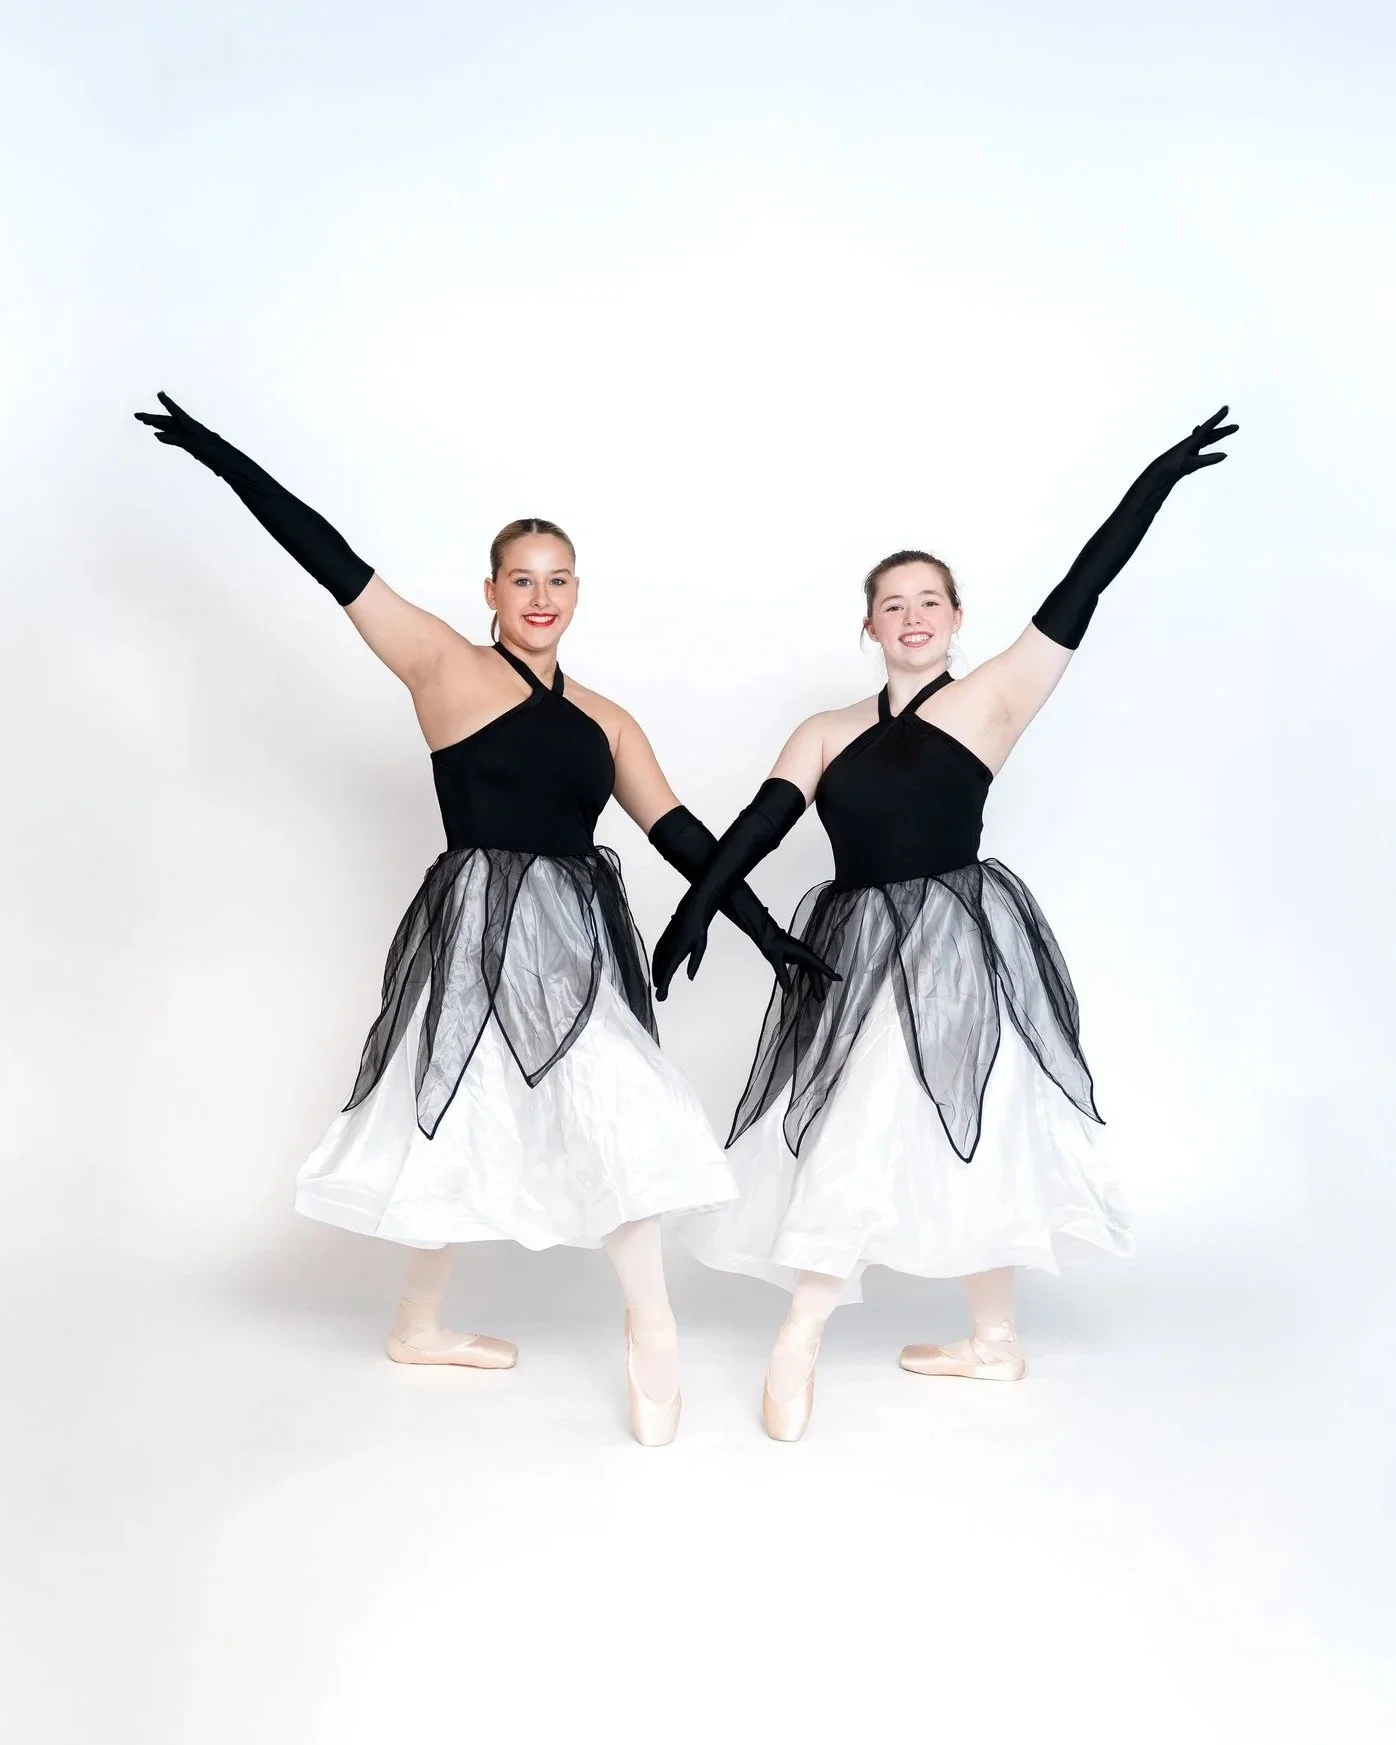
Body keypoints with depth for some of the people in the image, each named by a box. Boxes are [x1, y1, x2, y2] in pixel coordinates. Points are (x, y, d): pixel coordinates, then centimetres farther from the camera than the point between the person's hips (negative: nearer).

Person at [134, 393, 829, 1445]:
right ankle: (420, 1325, 18)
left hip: (583, 934, 6)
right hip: (485, 925, -6)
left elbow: (680, 833, 11)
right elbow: (334, 563, -4)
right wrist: (217, 455, -5)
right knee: (473, 1121, 0)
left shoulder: (606, 721, 13)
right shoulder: (448, 668, -2)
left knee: (617, 1110, 5)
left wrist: (765, 932, 6)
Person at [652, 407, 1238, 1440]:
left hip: (958, 938, -5)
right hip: (856, 947, 5)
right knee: (952, 1136, 12)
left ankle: (801, 1338, -4)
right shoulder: (827, 733, 9)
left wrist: (1156, 482, -11)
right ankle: (996, 1342, 25)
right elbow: (761, 824, -2)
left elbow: (1076, 599, -7)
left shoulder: (990, 700, 0)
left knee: (872, 1124, -12)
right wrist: (696, 907, -16)